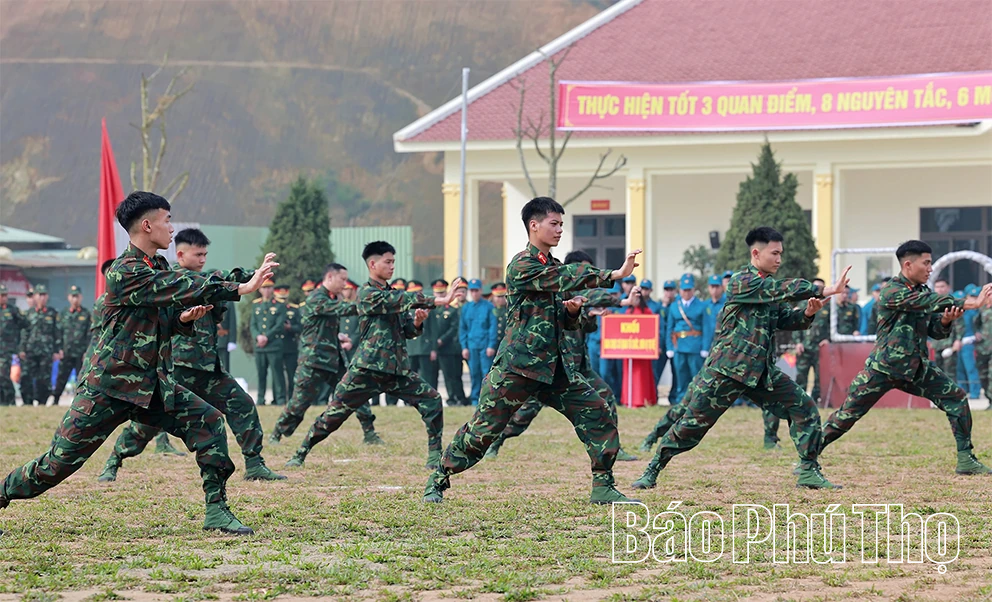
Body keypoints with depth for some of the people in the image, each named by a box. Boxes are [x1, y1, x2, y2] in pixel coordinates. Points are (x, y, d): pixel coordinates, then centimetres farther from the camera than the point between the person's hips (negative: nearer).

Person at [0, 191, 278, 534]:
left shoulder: (158, 268, 10)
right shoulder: (125, 273, -18)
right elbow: (182, 288, -29)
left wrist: (183, 318, -4)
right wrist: (242, 289, -32)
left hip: (151, 385, 8)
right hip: (108, 387, -8)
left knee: (207, 421, -10)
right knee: (60, 462, -3)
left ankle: (216, 510, -7)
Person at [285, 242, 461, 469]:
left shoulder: (393, 294, 17)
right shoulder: (366, 294, -7)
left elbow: (407, 331, 18)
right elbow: (402, 301, -21)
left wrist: (416, 323, -6)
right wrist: (438, 301, -28)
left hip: (398, 368, 6)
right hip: (368, 369, -6)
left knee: (432, 401, -8)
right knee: (335, 412, -3)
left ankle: (435, 456, -2)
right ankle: (301, 454, 12)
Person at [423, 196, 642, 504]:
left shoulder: (553, 266, 16)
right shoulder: (522, 265, -11)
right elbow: (566, 278, -26)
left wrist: (572, 310, -1)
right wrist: (615, 275, -32)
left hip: (555, 367, 8)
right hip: (517, 366, -8)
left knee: (598, 414, -1)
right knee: (483, 428, -4)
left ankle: (603, 487, 5)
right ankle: (438, 480, 11)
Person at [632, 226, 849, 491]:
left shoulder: (769, 286, 14)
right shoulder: (742, 281, -12)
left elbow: (783, 319, 12)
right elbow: (784, 289, -22)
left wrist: (807, 313, -10)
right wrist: (827, 290, -25)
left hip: (762, 370, 8)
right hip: (726, 369, -8)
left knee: (804, 409, -1)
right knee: (692, 422, -4)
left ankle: (809, 471, 6)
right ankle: (652, 471, 10)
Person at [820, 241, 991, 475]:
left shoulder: (922, 292, 8)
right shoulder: (892, 291, -15)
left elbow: (935, 331, 8)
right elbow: (925, 302, -29)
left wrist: (945, 321, -16)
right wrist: (968, 304, -34)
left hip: (917, 367, 6)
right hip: (883, 368, -6)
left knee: (957, 398, -7)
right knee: (846, 415, -4)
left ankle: (966, 460, -2)